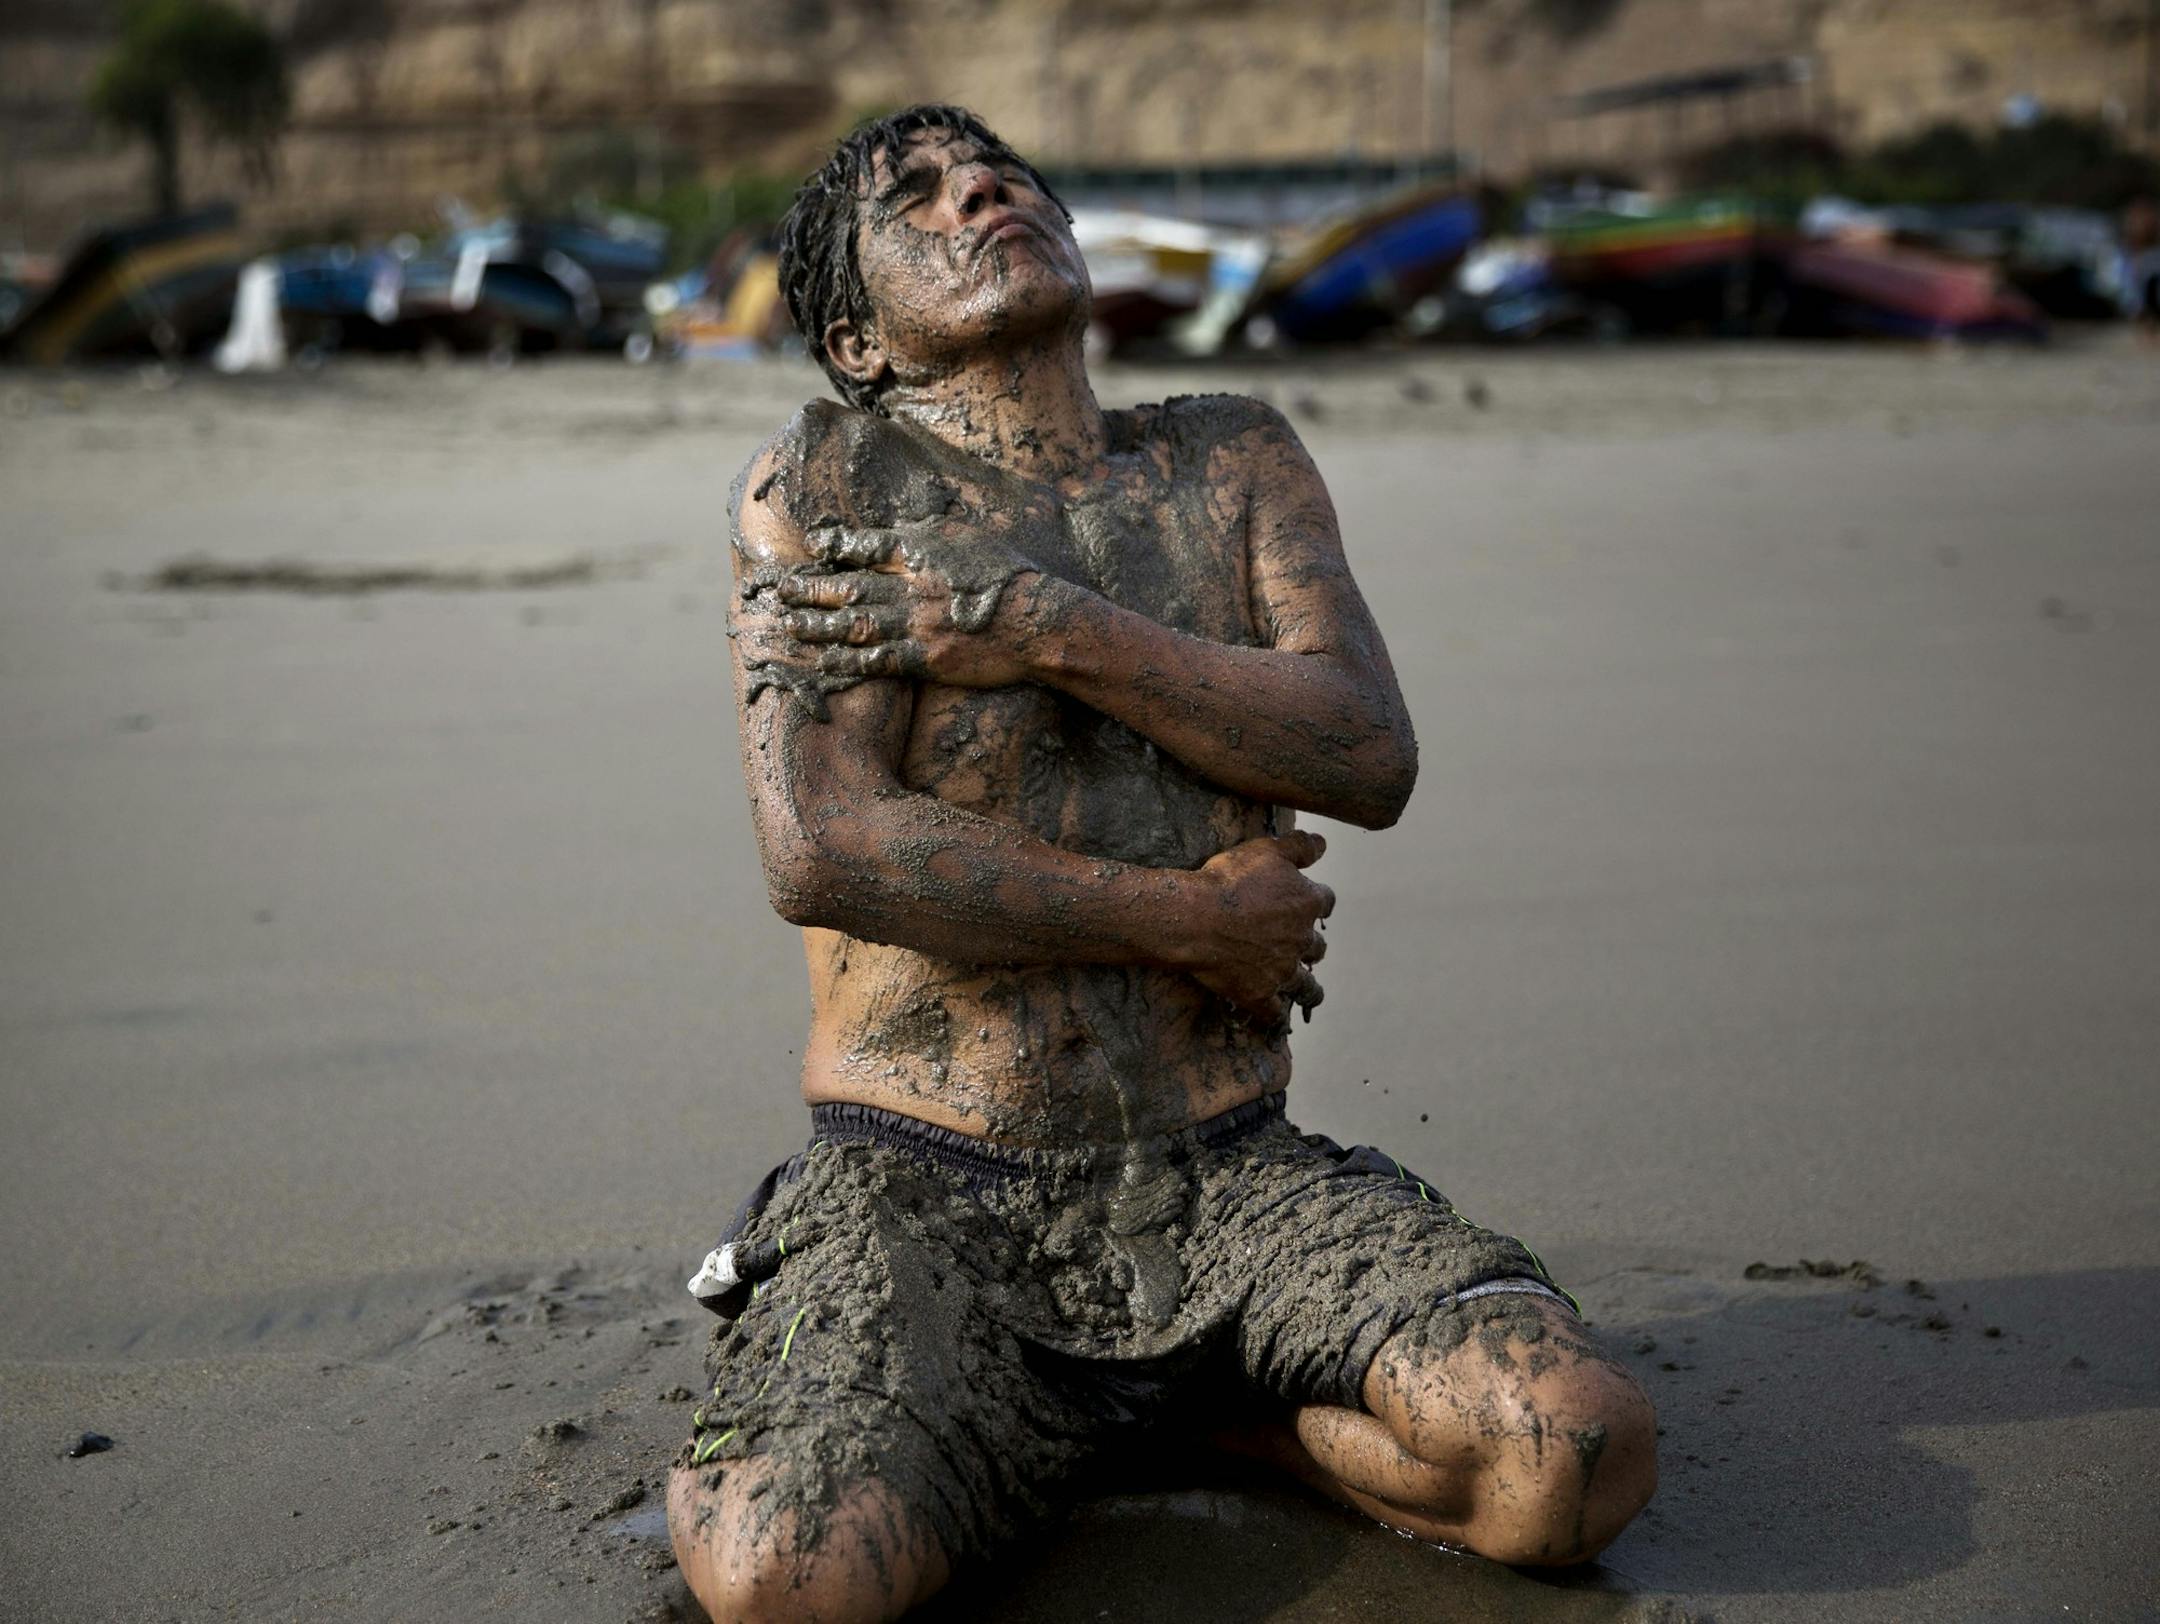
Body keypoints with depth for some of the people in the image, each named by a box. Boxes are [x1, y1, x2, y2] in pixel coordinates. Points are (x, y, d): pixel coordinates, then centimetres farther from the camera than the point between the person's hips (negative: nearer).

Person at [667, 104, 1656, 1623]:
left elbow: (1371, 755, -5)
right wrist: (1187, 922, -8)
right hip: (925, 1191, -3)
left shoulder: (1235, 459, 11)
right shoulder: (827, 479, 0)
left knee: (1585, 1461, -20)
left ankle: (1145, 1401, 6)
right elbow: (820, 849, -13)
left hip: (1230, 1177, 3)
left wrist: (1051, 630, -15)